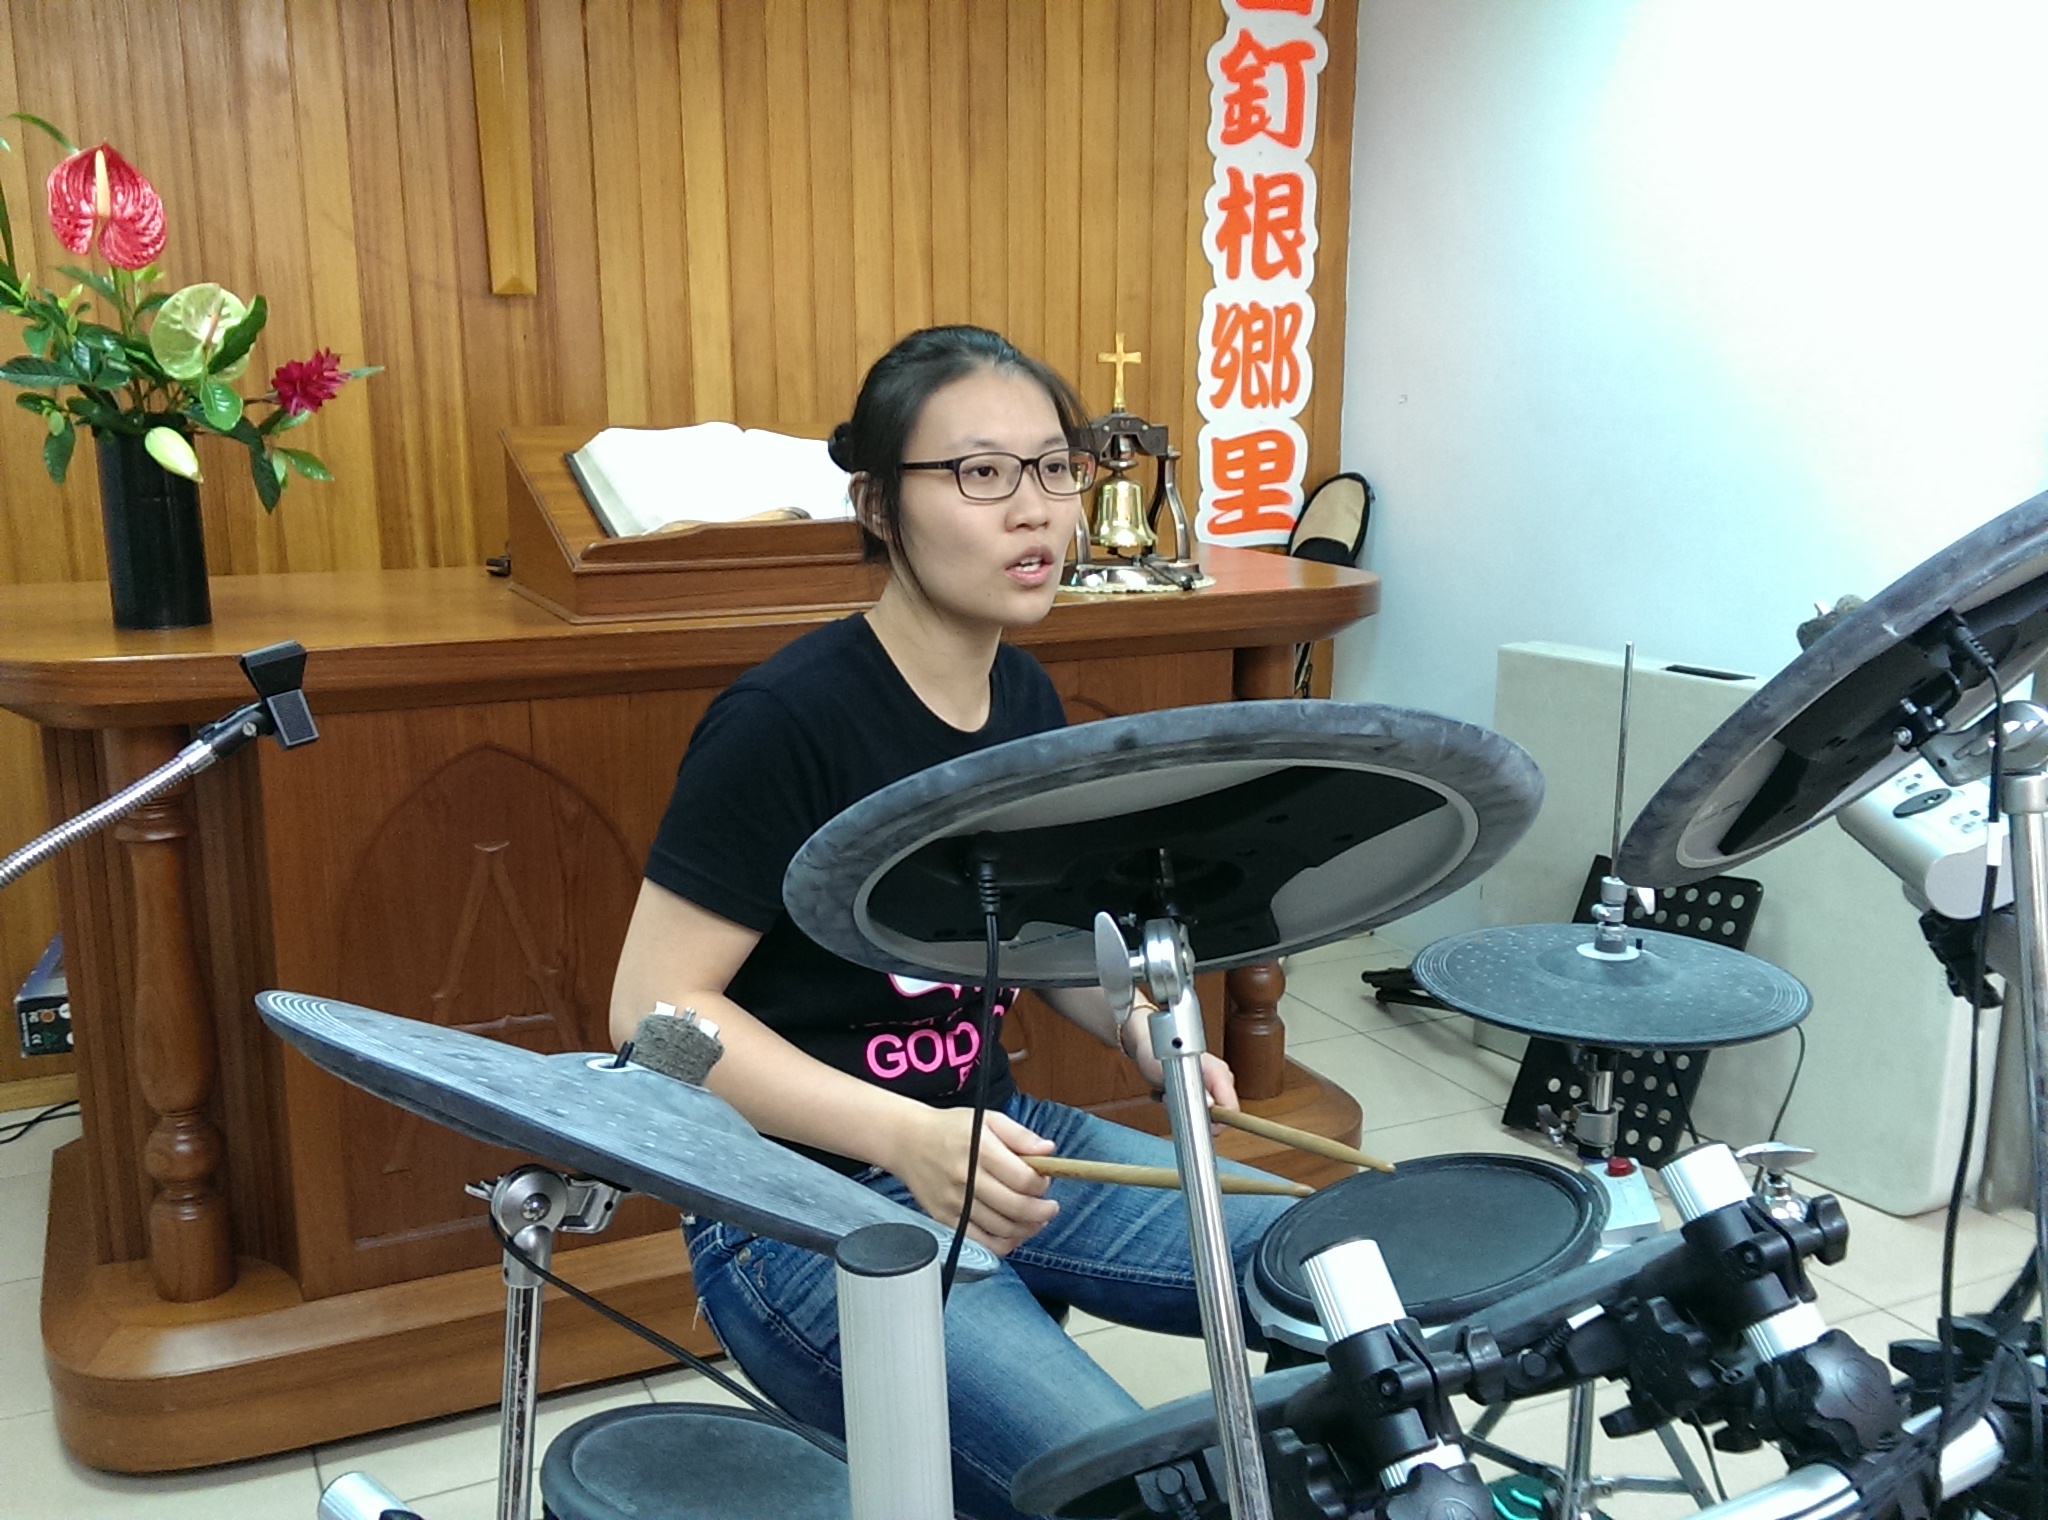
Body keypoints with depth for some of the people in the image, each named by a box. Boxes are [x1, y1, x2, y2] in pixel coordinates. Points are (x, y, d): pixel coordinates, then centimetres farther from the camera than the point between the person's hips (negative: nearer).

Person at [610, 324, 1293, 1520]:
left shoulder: (1027, 698, 2)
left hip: (1000, 1142, 8)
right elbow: (655, 1009, -20)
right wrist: (904, 1136, -29)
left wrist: (1140, 1024, -2)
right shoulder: (786, 719, -21)